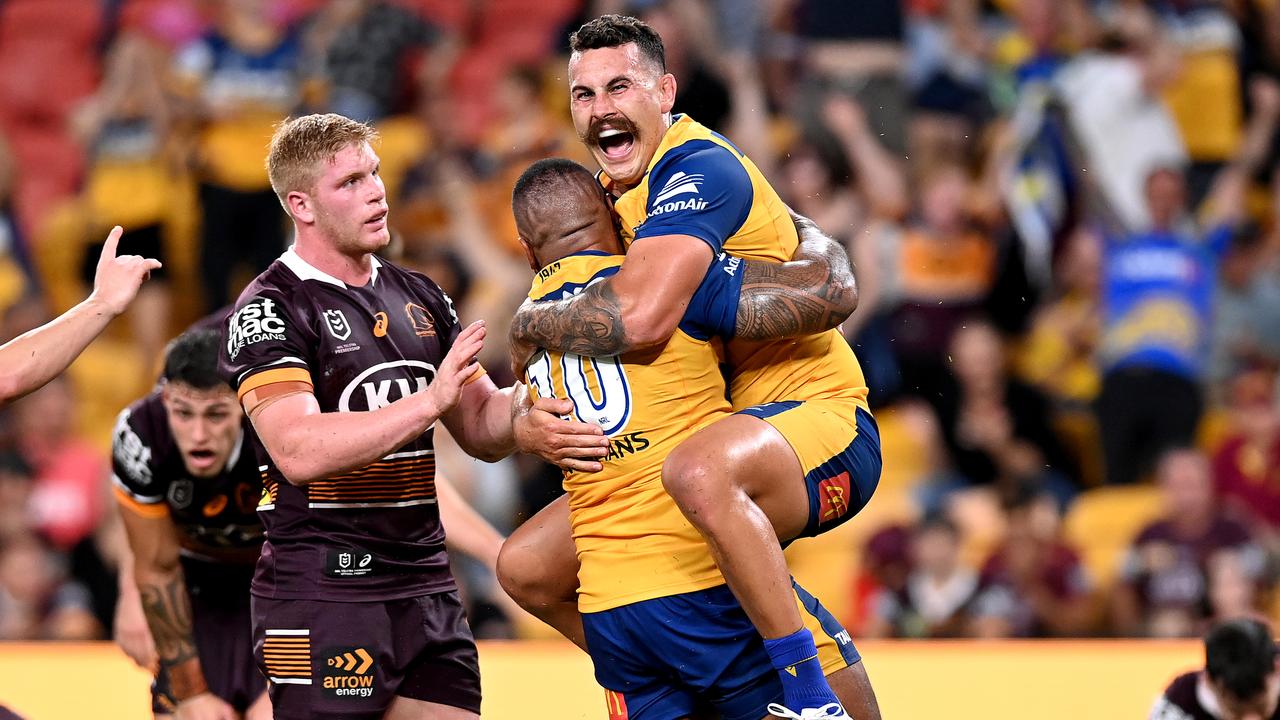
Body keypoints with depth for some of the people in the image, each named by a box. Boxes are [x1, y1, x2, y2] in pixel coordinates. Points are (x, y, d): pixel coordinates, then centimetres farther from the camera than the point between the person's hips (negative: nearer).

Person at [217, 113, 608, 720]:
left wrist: (520, 412, -7)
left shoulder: (419, 299, 16)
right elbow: (299, 450, -22)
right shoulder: (269, 310, -8)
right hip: (323, 596, -7)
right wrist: (429, 401, -27)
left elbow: (480, 429, 17)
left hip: (427, 591, 7)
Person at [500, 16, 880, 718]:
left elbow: (640, 317, -32)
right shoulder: (610, 192, 12)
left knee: (699, 471, -43)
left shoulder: (699, 168, -18)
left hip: (817, 422, -10)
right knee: (527, 567, 6)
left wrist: (528, 324, -14)